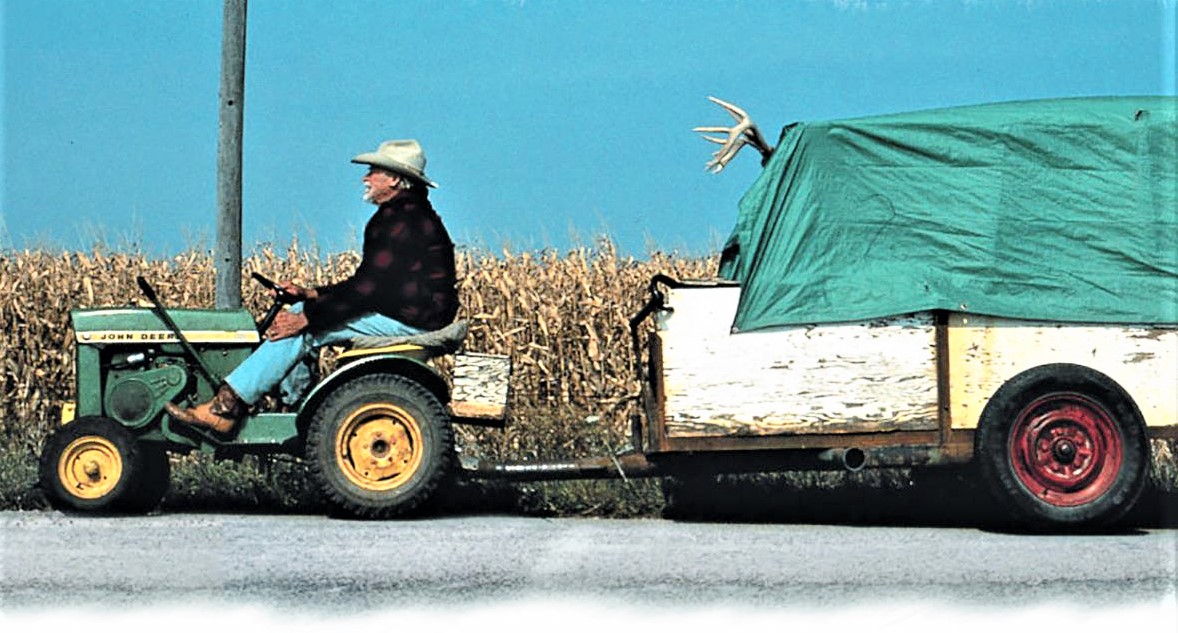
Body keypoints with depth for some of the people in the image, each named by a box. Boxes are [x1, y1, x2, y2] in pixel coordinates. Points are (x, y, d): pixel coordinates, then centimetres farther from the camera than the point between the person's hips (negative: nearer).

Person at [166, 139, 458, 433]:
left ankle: (225, 409, -17)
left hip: (411, 319, -11)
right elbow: (365, 284, 20)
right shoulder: (394, 217, 17)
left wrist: (308, 318, -20)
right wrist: (313, 295, 10)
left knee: (301, 330, -17)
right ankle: (294, 407, 2)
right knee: (300, 313, 9)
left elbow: (367, 287, -23)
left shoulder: (407, 221, -18)